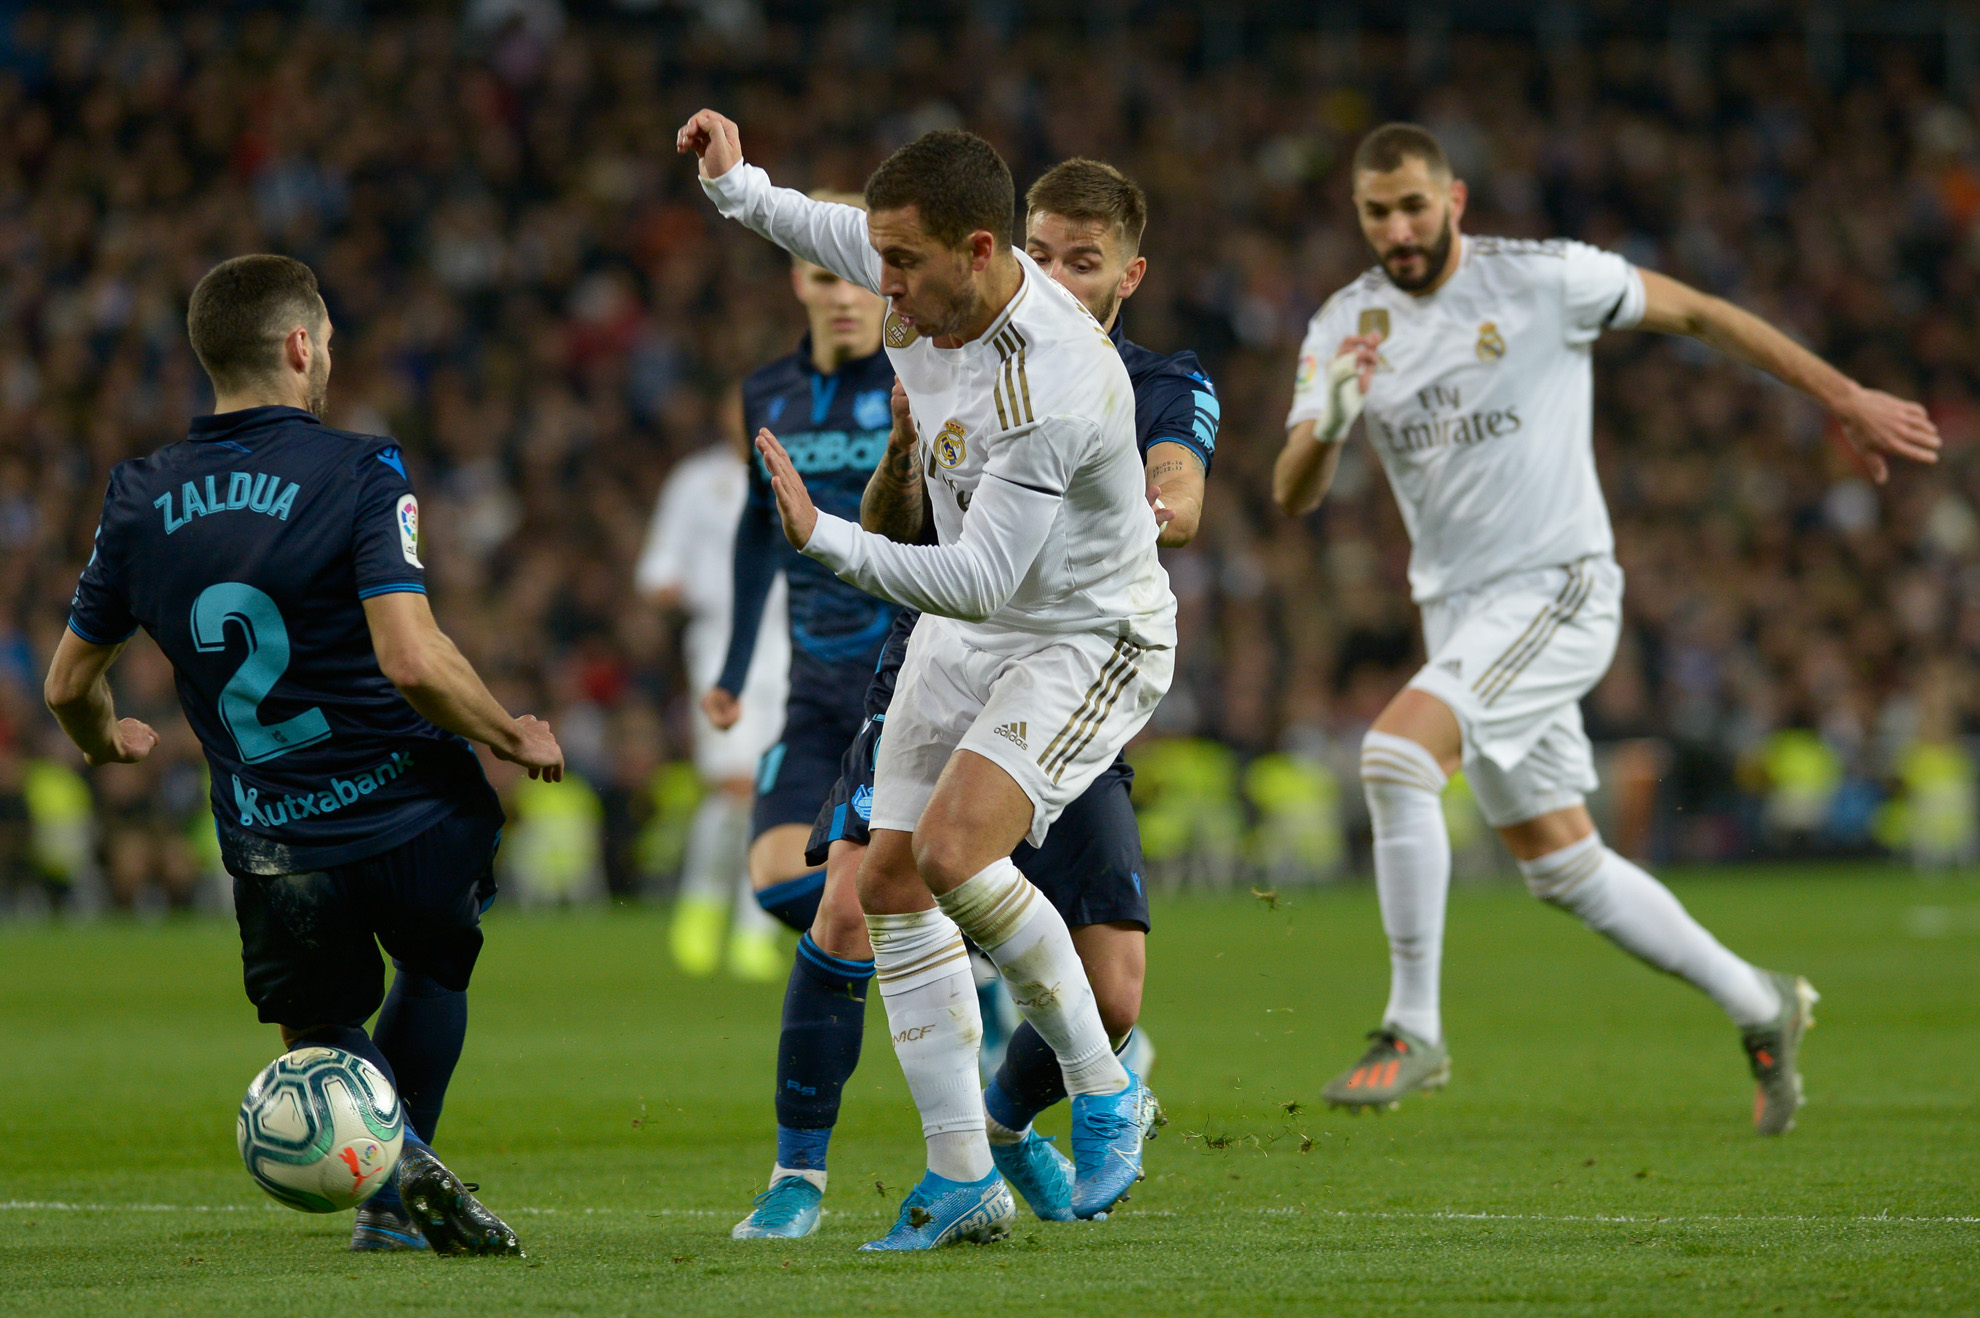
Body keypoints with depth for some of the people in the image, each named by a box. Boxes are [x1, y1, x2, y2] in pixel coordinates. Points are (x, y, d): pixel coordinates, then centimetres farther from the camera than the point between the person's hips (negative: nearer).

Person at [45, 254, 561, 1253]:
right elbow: (413, 662, -24)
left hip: (267, 838, 2)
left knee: (320, 1035, 19)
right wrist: (515, 738, -7)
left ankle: (397, 1162, -14)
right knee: (432, 971, 29)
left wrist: (105, 744, 33)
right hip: (413, 815, -2)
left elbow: (69, 684, 10)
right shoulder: (357, 472, -14)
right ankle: (396, 1206, 19)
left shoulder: (141, 497, 0)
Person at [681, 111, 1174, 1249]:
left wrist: (825, 538, -39)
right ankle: (964, 1181, 7)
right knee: (891, 880, 0)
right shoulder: (925, 288, -8)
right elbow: (833, 231, 19)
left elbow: (977, 581, -33)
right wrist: (737, 186, 15)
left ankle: (1105, 1091, -7)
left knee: (954, 848, -27)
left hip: (1089, 638, -9)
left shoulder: (1056, 386, -33)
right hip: (961, 631, 9)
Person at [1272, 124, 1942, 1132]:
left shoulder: (1541, 281, -10)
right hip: (1459, 615, 6)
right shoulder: (1347, 327, 3)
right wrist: (1326, 424, -26)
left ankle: (1414, 1030, -18)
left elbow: (1698, 315, 2)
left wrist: (1845, 398, 5)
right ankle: (1758, 1005, 30)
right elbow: (1291, 497, -3)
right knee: (1561, 867, 11)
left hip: (1557, 591, -6)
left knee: (1396, 753, -26)